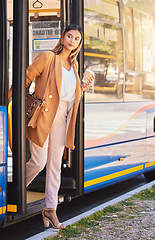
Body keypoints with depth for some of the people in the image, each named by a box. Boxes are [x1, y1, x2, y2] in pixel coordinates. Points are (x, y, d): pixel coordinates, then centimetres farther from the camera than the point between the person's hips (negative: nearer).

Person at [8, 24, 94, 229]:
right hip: (43, 114, -6)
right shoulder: (48, 57, -5)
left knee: (55, 164, 5)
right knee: (39, 162, -6)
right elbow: (26, 78, -6)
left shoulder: (73, 64, 16)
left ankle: (50, 209, 10)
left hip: (61, 118, 6)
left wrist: (83, 87, 6)